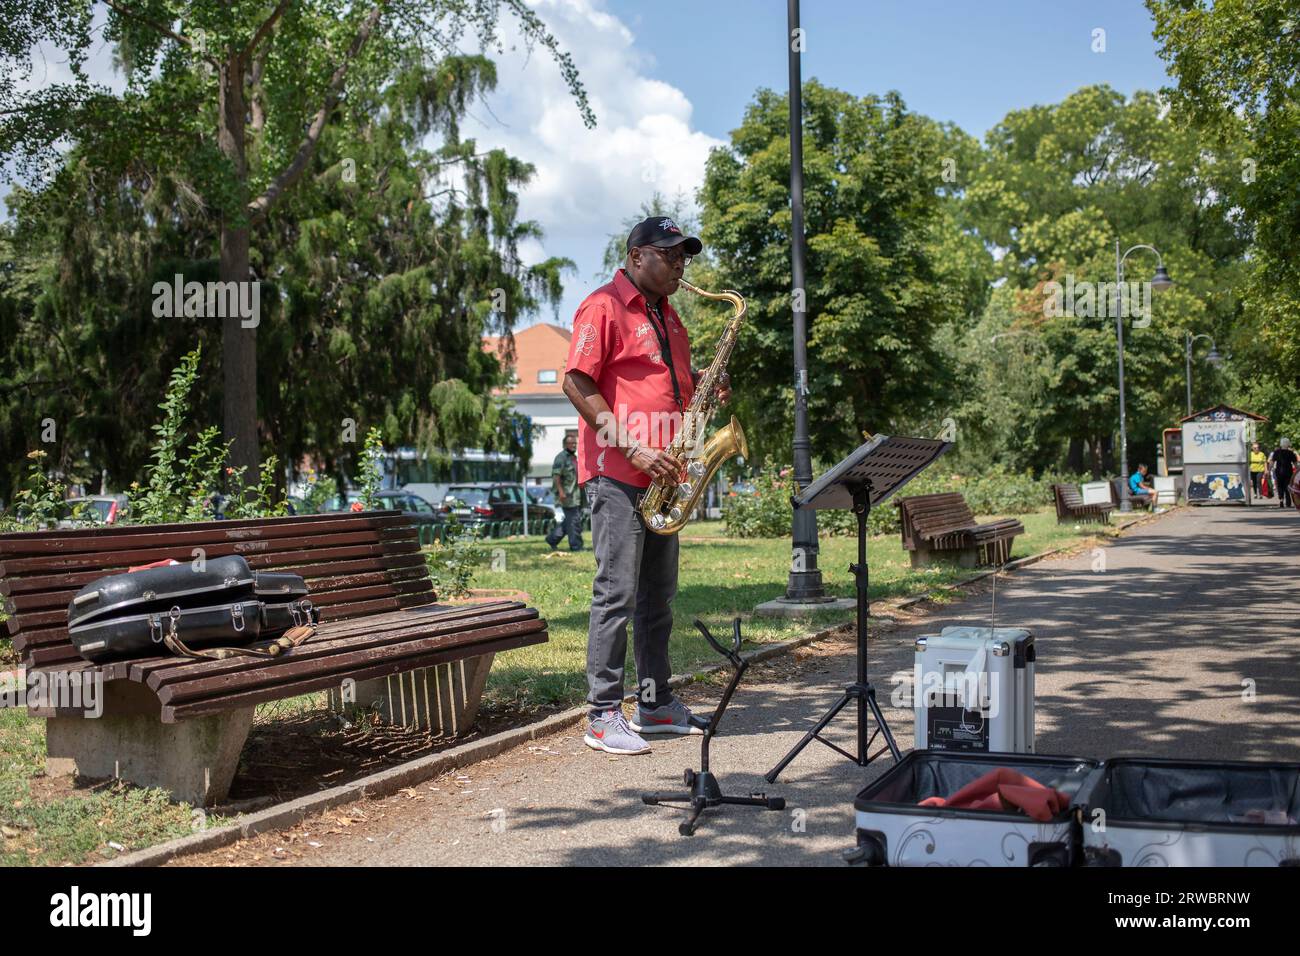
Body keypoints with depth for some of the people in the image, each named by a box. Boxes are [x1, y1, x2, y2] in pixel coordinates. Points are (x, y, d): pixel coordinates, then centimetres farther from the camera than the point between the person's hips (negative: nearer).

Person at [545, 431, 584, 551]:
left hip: (576, 495, 9)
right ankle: (576, 545, -3)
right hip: (567, 495, -9)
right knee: (574, 520, -8)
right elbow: (556, 475, -17)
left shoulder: (575, 457, 19)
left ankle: (552, 539, 22)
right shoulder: (561, 457, -10)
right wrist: (561, 491, -24)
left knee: (568, 520, 12)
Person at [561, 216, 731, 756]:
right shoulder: (604, 307, -7)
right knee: (617, 592, -8)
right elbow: (577, 385, -14)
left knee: (658, 594, 12)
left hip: (661, 475, 9)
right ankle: (603, 716, -3)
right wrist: (632, 450, -20)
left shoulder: (667, 315, 19)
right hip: (616, 473, -9)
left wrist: (707, 388, 5)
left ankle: (655, 704, 21)